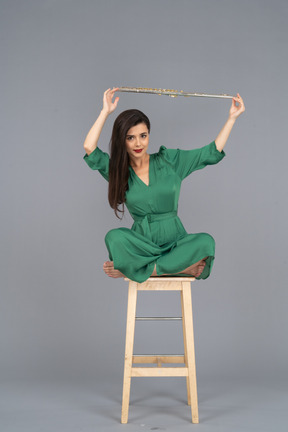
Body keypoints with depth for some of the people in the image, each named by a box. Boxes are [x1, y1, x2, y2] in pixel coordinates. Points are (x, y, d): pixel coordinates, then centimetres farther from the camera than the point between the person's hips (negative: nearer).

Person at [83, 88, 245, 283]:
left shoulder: (169, 160, 5)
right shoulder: (117, 170, 5)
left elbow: (212, 152, 7)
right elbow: (89, 147, -9)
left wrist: (232, 117, 5)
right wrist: (106, 111, -3)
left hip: (175, 240, 2)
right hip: (142, 242, -2)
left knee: (206, 242, -32)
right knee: (115, 237, -32)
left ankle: (131, 269, -22)